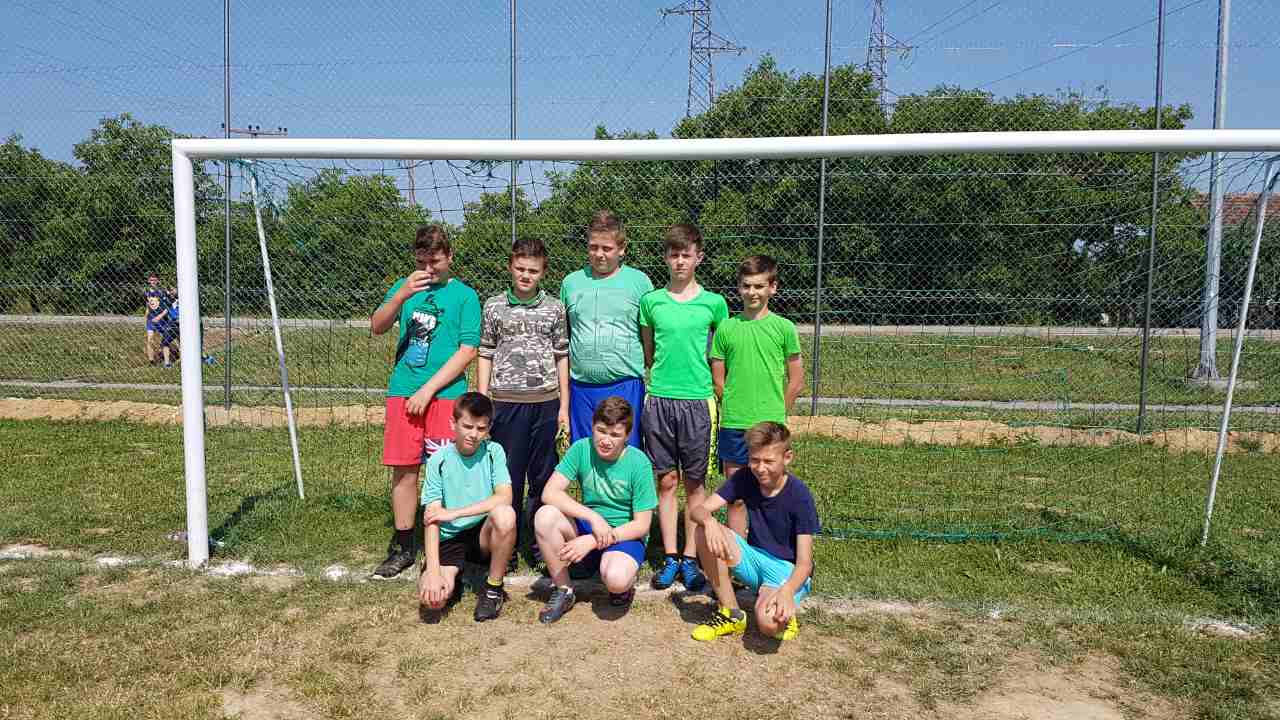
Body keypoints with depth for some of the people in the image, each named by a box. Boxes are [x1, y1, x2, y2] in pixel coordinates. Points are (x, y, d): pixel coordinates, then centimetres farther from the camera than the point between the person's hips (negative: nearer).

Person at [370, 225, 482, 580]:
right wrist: (402, 294, -17)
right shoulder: (404, 287, 11)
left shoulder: (464, 295, 1)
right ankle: (403, 546, 19)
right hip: (402, 391, 3)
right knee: (403, 470, 7)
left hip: (445, 394, -3)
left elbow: (467, 351, -6)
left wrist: (427, 390, -10)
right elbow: (376, 327, 0)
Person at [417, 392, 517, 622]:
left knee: (505, 514, -33)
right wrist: (433, 570, -22)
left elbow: (504, 497, -19)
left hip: (484, 534, 1)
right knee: (432, 599, -27)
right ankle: (452, 581, 12)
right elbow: (432, 519, -11)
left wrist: (453, 513, -20)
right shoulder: (438, 461, -5)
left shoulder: (493, 452, -4)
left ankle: (494, 589, -9)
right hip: (449, 538, -1)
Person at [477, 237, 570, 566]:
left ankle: (541, 545, 19)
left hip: (546, 402, 1)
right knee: (508, 477, 5)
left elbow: (562, 357, 8)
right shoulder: (494, 306, 5)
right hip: (506, 403, -1)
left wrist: (564, 406, 4)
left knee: (543, 477, 7)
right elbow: (485, 356, 6)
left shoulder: (554, 308, 6)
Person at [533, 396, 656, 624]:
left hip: (625, 535, -3)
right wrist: (593, 517, -26)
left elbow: (641, 525, -12)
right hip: (587, 527, 3)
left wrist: (591, 542, -20)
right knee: (546, 516, -26)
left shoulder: (638, 463, -14)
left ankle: (625, 585, 5)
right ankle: (562, 591, -6)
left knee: (616, 579, -36)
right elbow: (549, 492, -15)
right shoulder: (582, 449, -7)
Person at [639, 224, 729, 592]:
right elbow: (647, 354, 13)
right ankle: (670, 557, 17)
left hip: (697, 401, -1)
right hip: (658, 400, 1)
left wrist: (716, 397, 5)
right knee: (666, 480, 7)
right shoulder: (651, 301, 5)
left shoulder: (713, 303, 1)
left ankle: (691, 558, 16)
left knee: (695, 482, 6)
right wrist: (653, 384, 8)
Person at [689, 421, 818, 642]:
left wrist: (787, 591, -42)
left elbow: (804, 563, -21)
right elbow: (699, 509, -12)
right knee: (704, 531, -22)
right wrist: (709, 521, -38)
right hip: (755, 559, 5)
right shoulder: (745, 478, -7)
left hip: (787, 569, -5)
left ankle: (785, 613, 3)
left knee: (769, 623, -36)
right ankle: (731, 614, -9)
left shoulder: (799, 496, -19)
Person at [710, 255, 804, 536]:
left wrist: (775, 413, 6)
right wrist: (734, 410, 7)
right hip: (732, 425, 1)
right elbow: (717, 380, 8)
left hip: (771, 425, -1)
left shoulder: (784, 328, 0)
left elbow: (796, 381, 4)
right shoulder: (726, 328, 3)